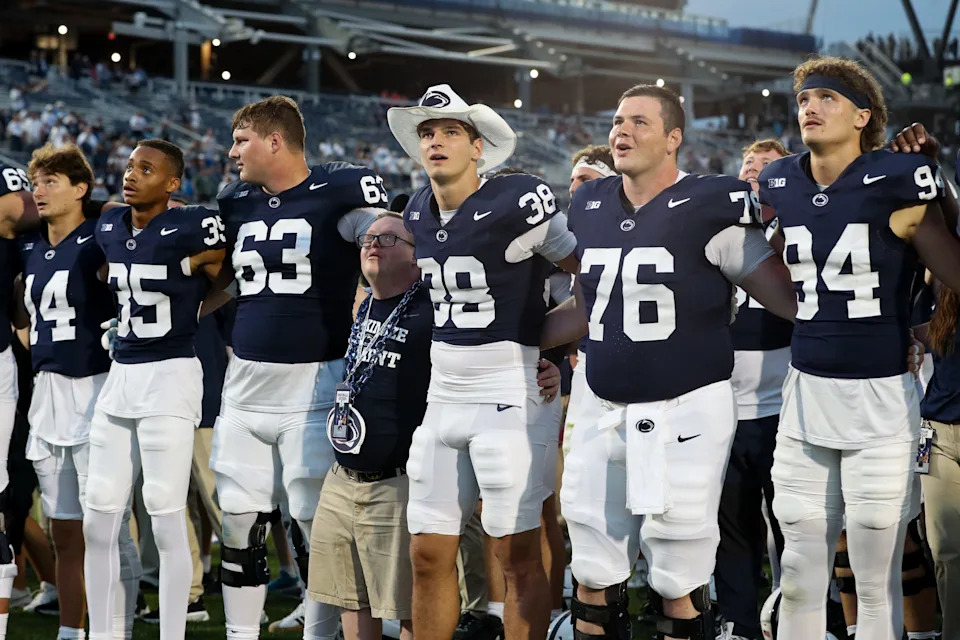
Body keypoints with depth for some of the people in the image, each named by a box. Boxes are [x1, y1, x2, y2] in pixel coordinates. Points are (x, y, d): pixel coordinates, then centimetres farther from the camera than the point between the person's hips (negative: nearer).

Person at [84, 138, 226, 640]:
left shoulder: (193, 228, -13)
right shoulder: (108, 228, 9)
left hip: (171, 376, -7)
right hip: (119, 374, 7)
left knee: (166, 520, -4)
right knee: (98, 520, 8)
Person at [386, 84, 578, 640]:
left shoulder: (517, 203, -13)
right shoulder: (417, 214, 9)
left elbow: (589, 272, -5)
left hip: (510, 397, -7)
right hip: (443, 397, 7)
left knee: (518, 556, -2)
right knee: (429, 554, 9)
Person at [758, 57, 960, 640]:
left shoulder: (895, 183, -11)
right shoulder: (781, 187, 5)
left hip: (881, 400, -4)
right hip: (805, 395, 5)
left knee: (877, 584, 3)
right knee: (800, 579, 11)